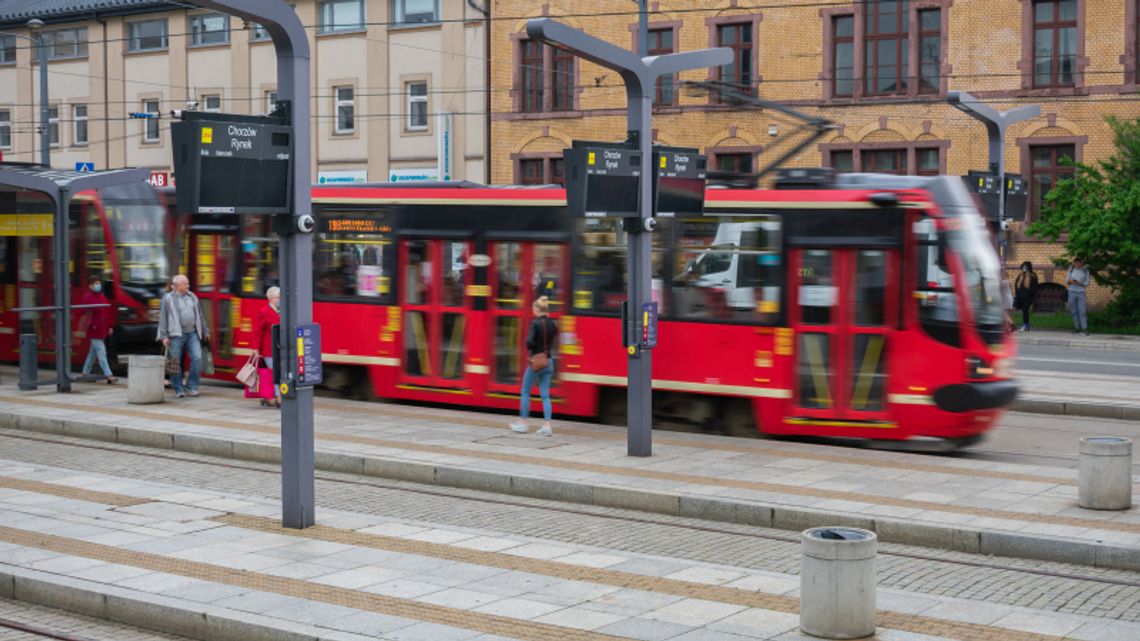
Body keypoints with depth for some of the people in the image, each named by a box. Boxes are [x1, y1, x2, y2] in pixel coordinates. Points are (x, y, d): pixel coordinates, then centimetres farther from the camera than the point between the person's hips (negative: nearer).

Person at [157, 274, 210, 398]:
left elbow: (200, 316, 21)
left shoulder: (192, 297, 14)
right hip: (176, 334, -4)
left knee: (197, 358, -7)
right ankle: (179, 389, 10)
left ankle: (191, 386, 5)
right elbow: (162, 318, -2)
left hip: (192, 334, 4)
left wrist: (205, 332, 22)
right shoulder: (168, 299, 0)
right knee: (176, 363, 0)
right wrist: (164, 336, -9)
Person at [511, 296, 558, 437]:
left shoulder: (535, 323, -14)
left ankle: (522, 423, 14)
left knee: (525, 392, 10)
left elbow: (529, 342, -22)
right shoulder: (552, 324, 5)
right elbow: (554, 341, 10)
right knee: (545, 394, 6)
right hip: (549, 361, 6)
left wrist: (531, 350, -4)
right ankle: (547, 426, -2)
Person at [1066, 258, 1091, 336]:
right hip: (1072, 292, 2)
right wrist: (1070, 281, -11)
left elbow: (1087, 283, 3)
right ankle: (1076, 328, 9)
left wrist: (1079, 283, -14)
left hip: (1081, 292, -2)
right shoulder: (1071, 269, 7)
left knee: (1082, 311, -9)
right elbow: (1067, 280, 11)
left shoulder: (1085, 271, 2)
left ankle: (1084, 329, -10)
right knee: (1074, 311, 2)